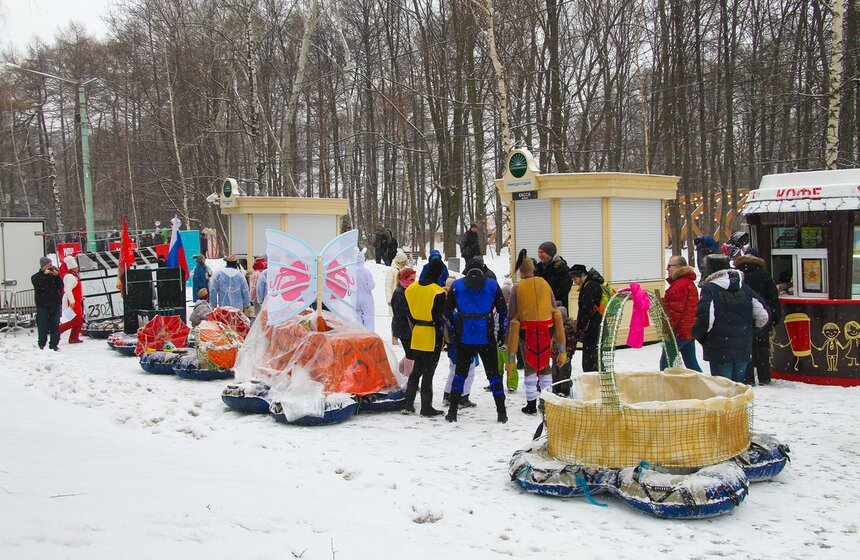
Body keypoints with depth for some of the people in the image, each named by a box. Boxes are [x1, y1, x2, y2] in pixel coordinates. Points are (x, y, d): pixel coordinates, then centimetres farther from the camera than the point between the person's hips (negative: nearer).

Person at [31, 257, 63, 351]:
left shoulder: (54, 275, 12)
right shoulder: (36, 277, 3)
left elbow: (61, 286, 1)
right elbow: (38, 286, -17)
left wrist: (57, 276, -11)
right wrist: (45, 274, -17)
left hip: (55, 305, 3)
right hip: (43, 305, -3)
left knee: (55, 326, 3)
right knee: (43, 326, -4)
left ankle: (54, 344, 9)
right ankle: (42, 345, 4)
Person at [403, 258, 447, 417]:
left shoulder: (411, 289, 5)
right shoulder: (438, 292, -17)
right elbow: (440, 316, -16)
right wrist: (446, 337, -9)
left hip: (417, 334, 6)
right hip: (432, 337, -6)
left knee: (417, 370, 17)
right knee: (428, 372, 1)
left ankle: (408, 404, 19)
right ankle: (426, 407, 7)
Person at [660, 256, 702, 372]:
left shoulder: (679, 285, -17)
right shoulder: (690, 283, 17)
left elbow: (675, 311, -22)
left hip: (680, 331, -10)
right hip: (690, 330, 10)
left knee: (665, 362, -4)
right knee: (691, 362, 15)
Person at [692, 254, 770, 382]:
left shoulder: (709, 289, -9)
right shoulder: (745, 289, 8)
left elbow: (705, 318, -21)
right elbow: (764, 315, 5)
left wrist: (697, 334, -3)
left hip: (720, 350, -5)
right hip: (744, 349, 5)